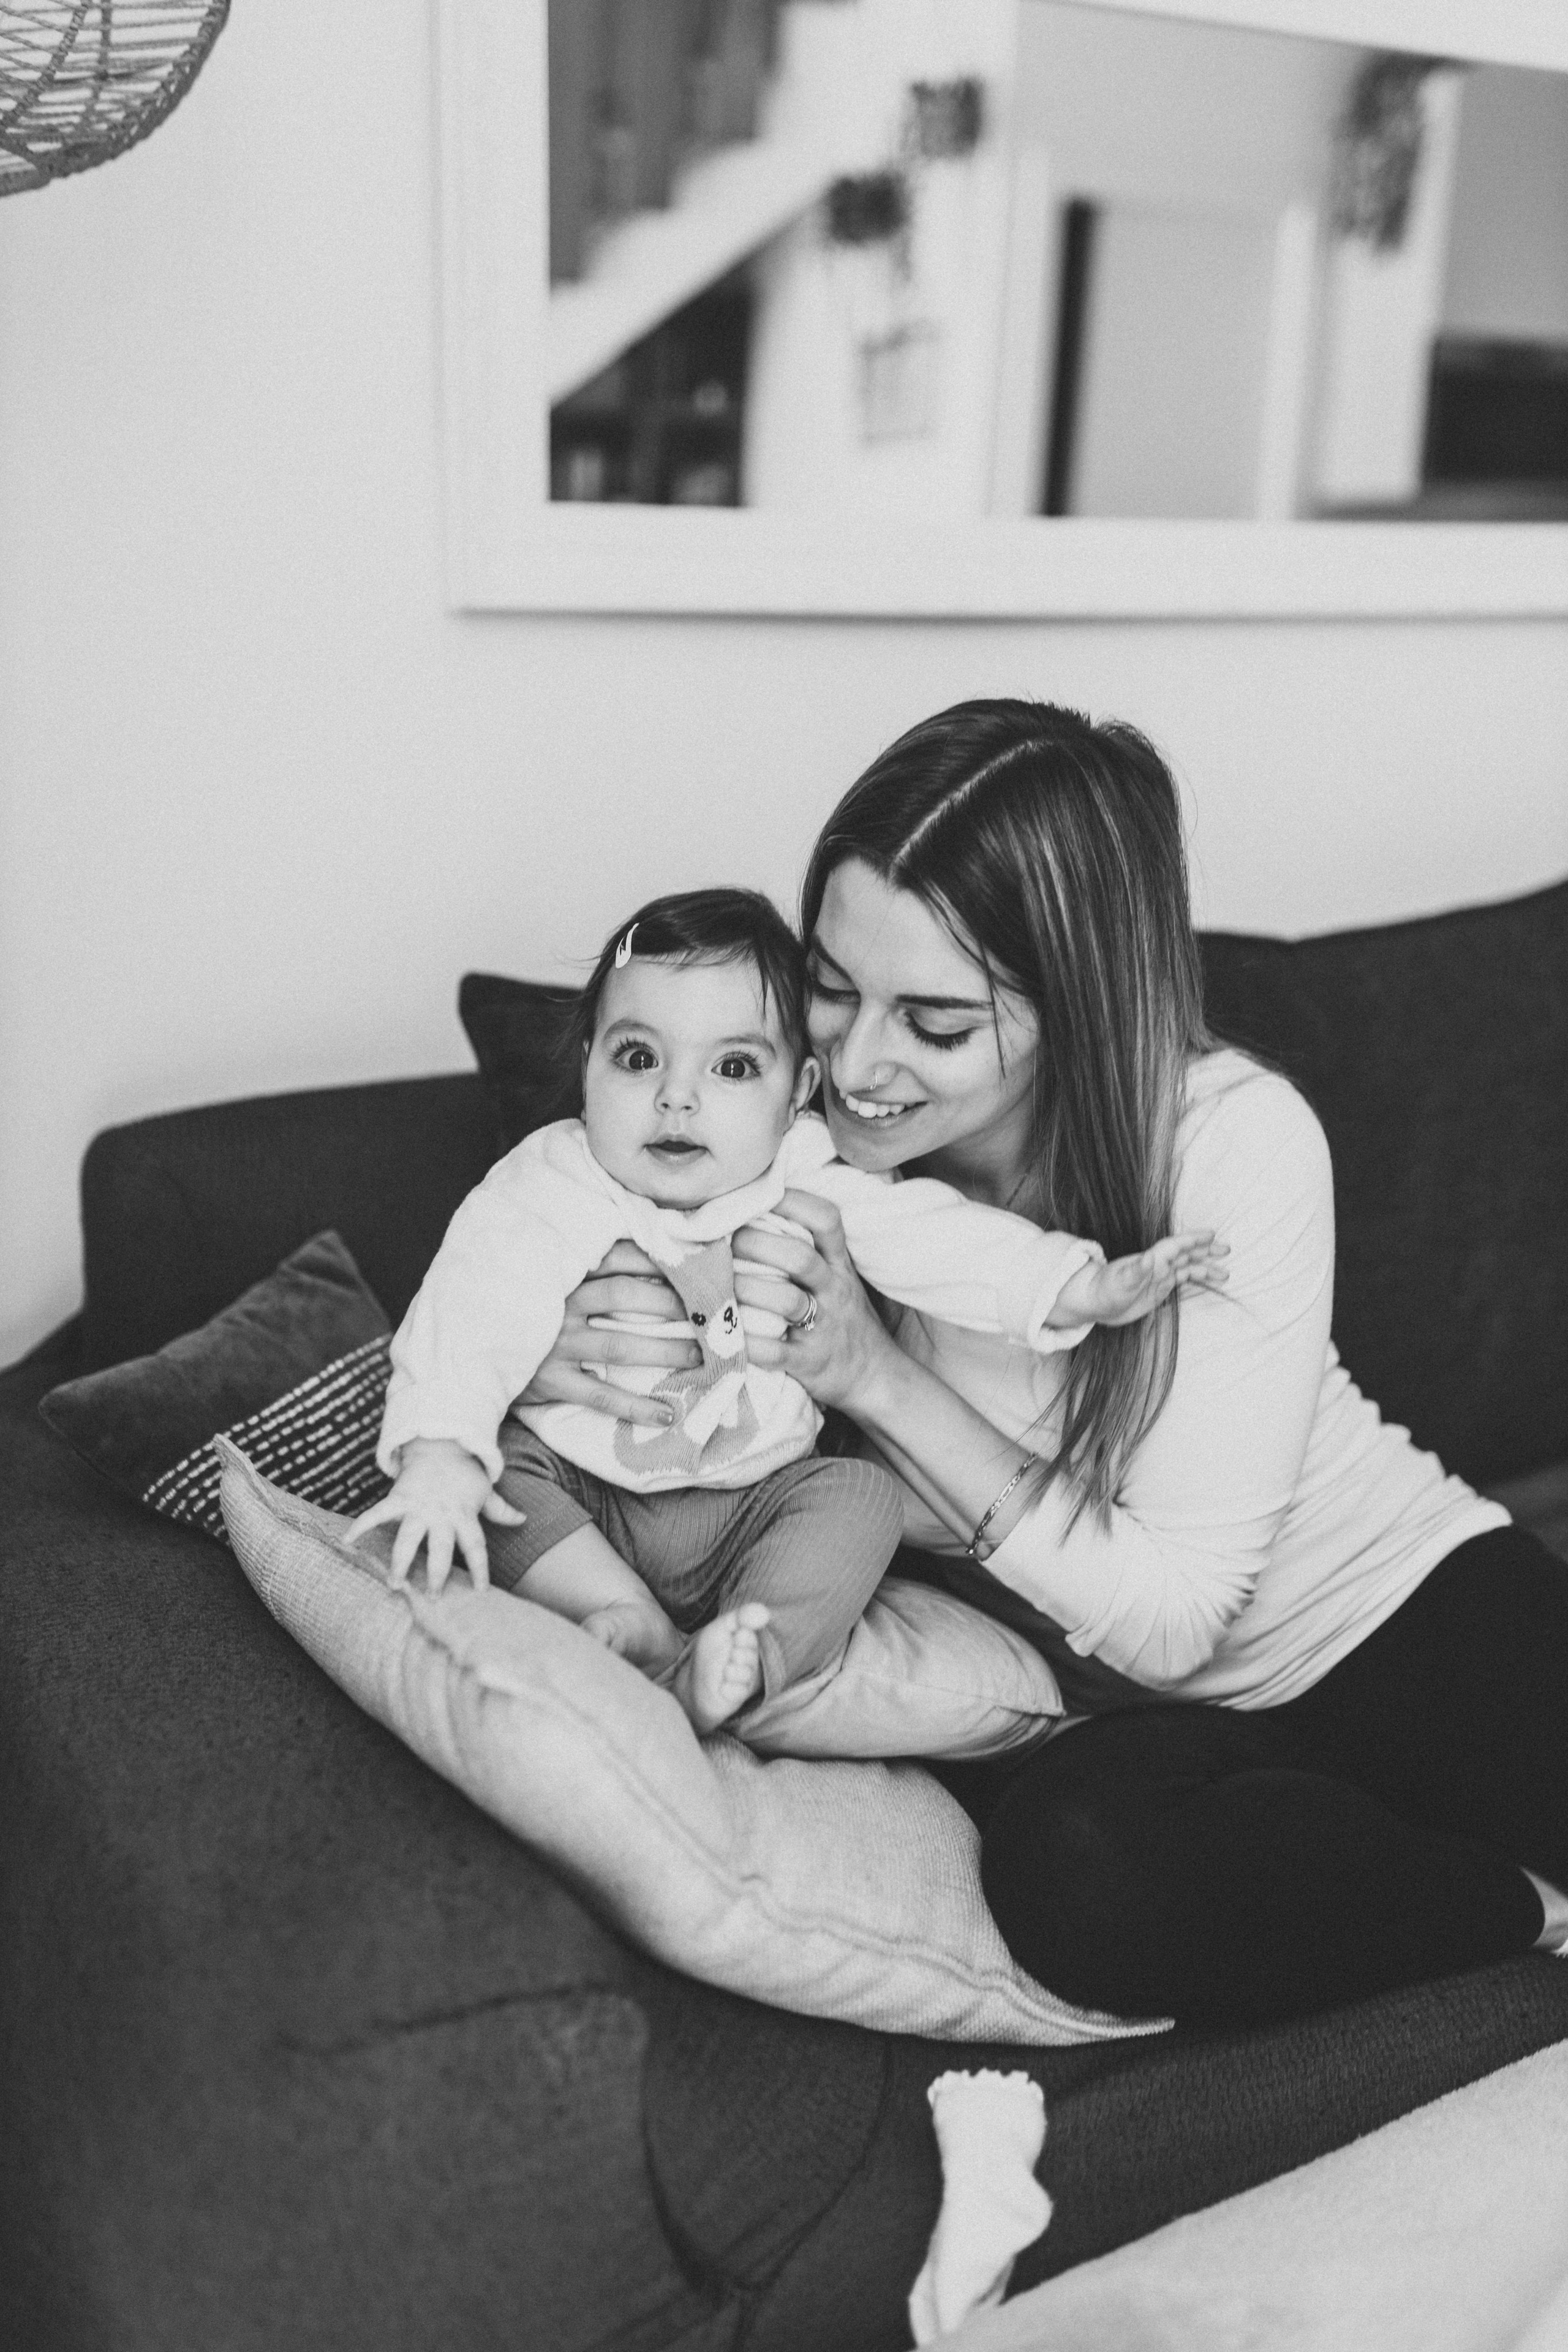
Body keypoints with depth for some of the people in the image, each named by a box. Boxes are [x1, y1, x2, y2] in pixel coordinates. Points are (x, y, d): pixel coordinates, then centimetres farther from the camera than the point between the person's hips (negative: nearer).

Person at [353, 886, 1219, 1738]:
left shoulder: (809, 1194, -6)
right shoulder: (547, 1193, -14)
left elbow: (931, 1234, -11)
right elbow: (471, 1319, -23)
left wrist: (1086, 1288, -23)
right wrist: (437, 1457, -38)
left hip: (751, 1508, 2)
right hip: (576, 1493, -1)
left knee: (862, 1496, -19)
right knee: (499, 1470, -25)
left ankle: (735, 1668, -32)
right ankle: (646, 1637, -27)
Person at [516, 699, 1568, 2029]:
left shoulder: (1233, 1141, -23)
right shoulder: (793, 1137, -15)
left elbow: (1173, 1611, -22)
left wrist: (876, 1376, -31)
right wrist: (550, 1357, -28)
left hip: (1419, 1616, -2)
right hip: (1141, 1706, 3)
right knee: (1074, 1864, -32)